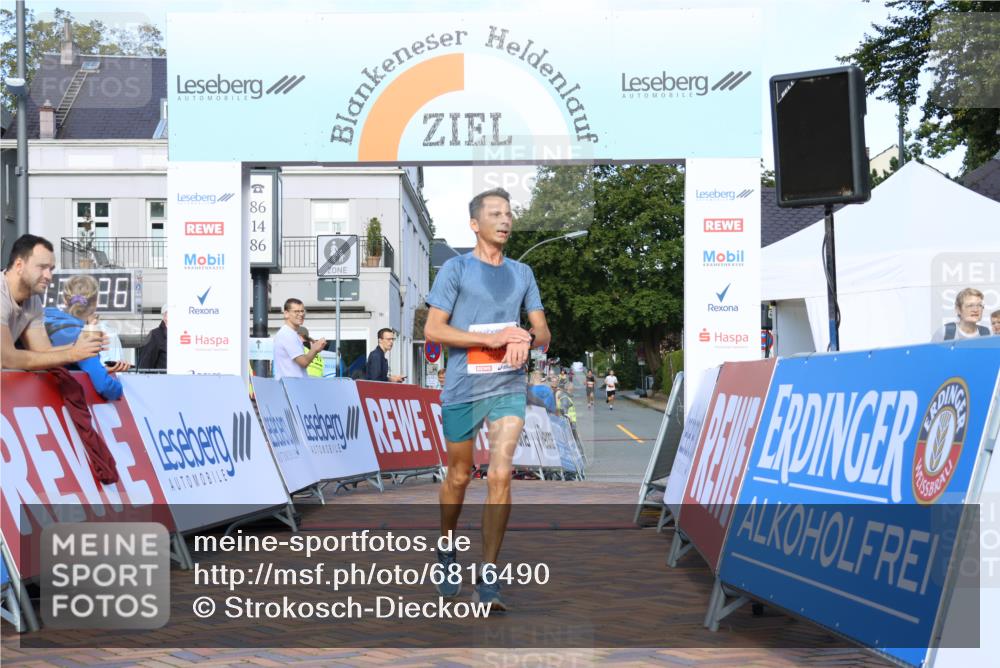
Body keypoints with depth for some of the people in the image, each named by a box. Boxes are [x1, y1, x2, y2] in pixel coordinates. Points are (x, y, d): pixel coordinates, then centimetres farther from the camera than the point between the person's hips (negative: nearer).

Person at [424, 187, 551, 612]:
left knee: (500, 476, -11)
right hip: (463, 389, -2)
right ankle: (446, 553, 35)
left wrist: (526, 340, -12)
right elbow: (433, 329, -8)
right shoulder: (456, 269, -2)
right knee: (458, 477, 10)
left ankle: (488, 577, -6)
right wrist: (491, 338, -17)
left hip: (509, 388, 3)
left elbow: (542, 330, 13)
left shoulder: (522, 273, 12)